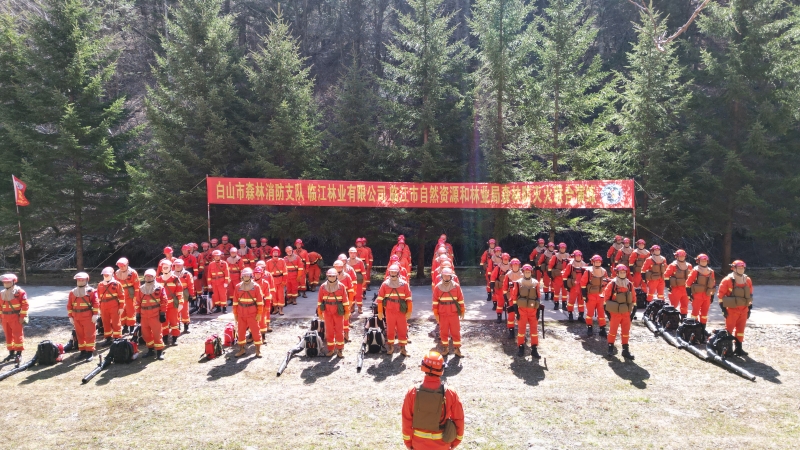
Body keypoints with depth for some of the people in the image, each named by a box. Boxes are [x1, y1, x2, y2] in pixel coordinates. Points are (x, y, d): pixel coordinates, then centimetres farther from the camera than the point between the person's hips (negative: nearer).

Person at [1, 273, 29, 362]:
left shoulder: (20, 292, -8)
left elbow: (25, 305, -11)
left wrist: (22, 317, -14)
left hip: (16, 317, -6)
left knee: (18, 334, -4)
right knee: (8, 335, 11)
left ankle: (19, 353, 3)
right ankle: (11, 352, 21)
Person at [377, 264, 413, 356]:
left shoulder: (404, 284, -4)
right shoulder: (385, 284, -3)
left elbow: (409, 299, 0)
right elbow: (380, 299, 1)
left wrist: (409, 311, -2)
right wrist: (380, 311, 0)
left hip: (401, 312, 0)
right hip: (389, 312, 0)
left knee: (403, 330, 4)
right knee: (390, 330, 10)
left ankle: (403, 348, 15)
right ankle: (390, 347, 23)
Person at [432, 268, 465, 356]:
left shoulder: (456, 286, -5)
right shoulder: (437, 287, -4)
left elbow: (461, 300, 2)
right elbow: (435, 301, 1)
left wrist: (462, 311, 3)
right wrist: (436, 314, 1)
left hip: (454, 313, -1)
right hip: (442, 314, 1)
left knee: (456, 331, 3)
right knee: (443, 332, 9)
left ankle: (457, 348, 14)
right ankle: (445, 348, 22)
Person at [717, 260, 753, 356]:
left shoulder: (747, 280, 7)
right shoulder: (727, 280, -10)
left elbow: (750, 295, 15)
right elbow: (720, 295, -8)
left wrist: (749, 308, 13)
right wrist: (724, 309, -11)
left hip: (743, 310, 5)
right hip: (731, 309, -5)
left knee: (740, 329, 11)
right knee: (729, 329, -1)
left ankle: (738, 348, 20)